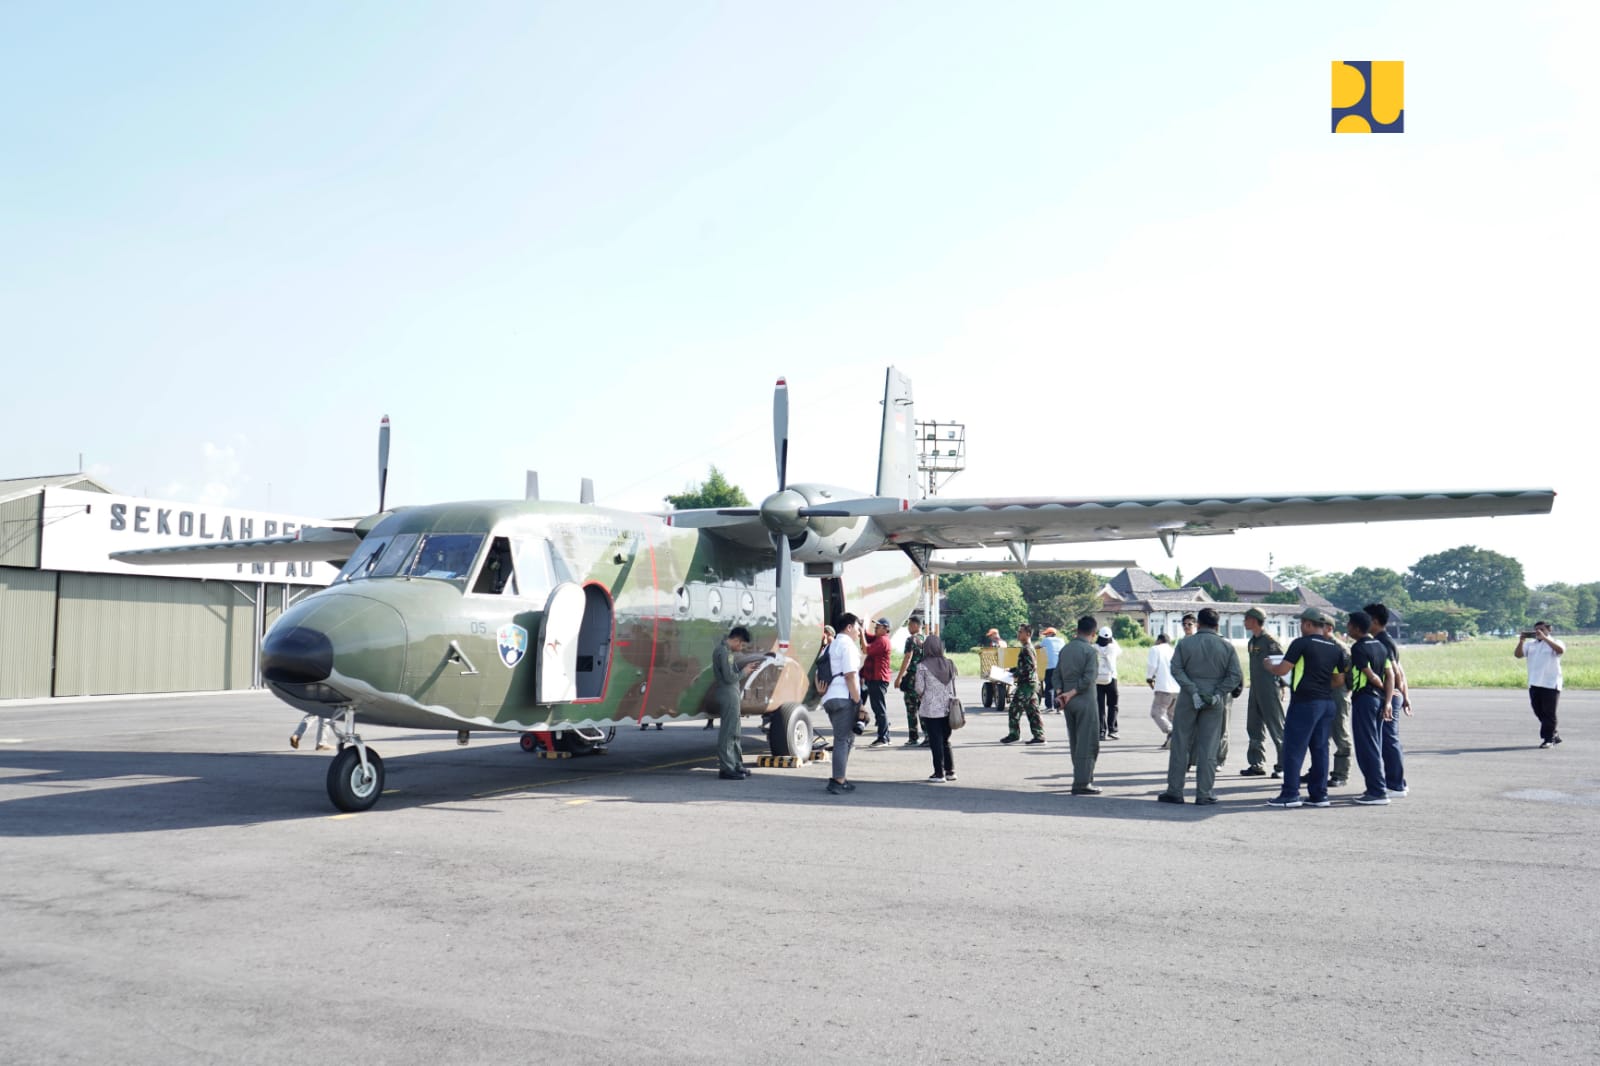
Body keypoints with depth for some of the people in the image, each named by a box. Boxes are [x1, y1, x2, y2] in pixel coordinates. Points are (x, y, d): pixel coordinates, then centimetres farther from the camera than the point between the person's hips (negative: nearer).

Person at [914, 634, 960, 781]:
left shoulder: (922, 666, -10)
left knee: (935, 742, 2)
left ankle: (939, 773, 4)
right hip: (947, 708, 4)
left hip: (931, 709, -4)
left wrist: (920, 697, 9)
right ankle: (950, 771, 17)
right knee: (946, 741, 16)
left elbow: (919, 689, -8)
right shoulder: (949, 664, 3)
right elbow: (953, 687, 9)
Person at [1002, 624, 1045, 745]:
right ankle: (1039, 736, 9)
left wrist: (1016, 674, -16)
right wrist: (1013, 671, 18)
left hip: (1026, 684, -10)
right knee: (1033, 711, 9)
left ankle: (1014, 734, 3)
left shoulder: (1026, 649, -15)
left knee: (1015, 710, -3)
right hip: (1031, 684, 10)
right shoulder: (1028, 648, 17)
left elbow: (1030, 667, -23)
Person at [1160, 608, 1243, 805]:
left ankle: (1174, 791, 7)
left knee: (1180, 745, 6)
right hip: (1215, 703, 0)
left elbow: (1176, 669, -9)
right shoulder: (1227, 646, 0)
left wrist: (1193, 691, -12)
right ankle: (1204, 793, 6)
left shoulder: (1185, 643, -1)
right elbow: (1236, 675, -5)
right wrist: (1218, 693, -7)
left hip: (1188, 700, 0)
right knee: (1208, 748, 5)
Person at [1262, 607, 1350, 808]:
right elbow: (1339, 679, 15)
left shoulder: (1301, 643, -9)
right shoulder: (1335, 648, 10)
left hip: (1304, 703, -7)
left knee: (1294, 749, -3)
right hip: (1327, 702, 7)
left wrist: (1269, 666, 9)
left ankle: (1290, 794, -3)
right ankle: (1319, 794, 12)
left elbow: (1282, 670, -10)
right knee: (1320, 748, 11)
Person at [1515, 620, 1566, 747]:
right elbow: (1518, 655, 4)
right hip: (1534, 684, 6)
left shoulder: (1554, 643, 1)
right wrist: (1521, 641, -10)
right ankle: (1554, 735, 24)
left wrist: (1544, 638, -26)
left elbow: (1561, 650, -22)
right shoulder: (1530, 645, 15)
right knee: (1539, 713, 10)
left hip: (1551, 684, -6)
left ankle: (1548, 739, 3)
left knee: (1549, 713, -3)